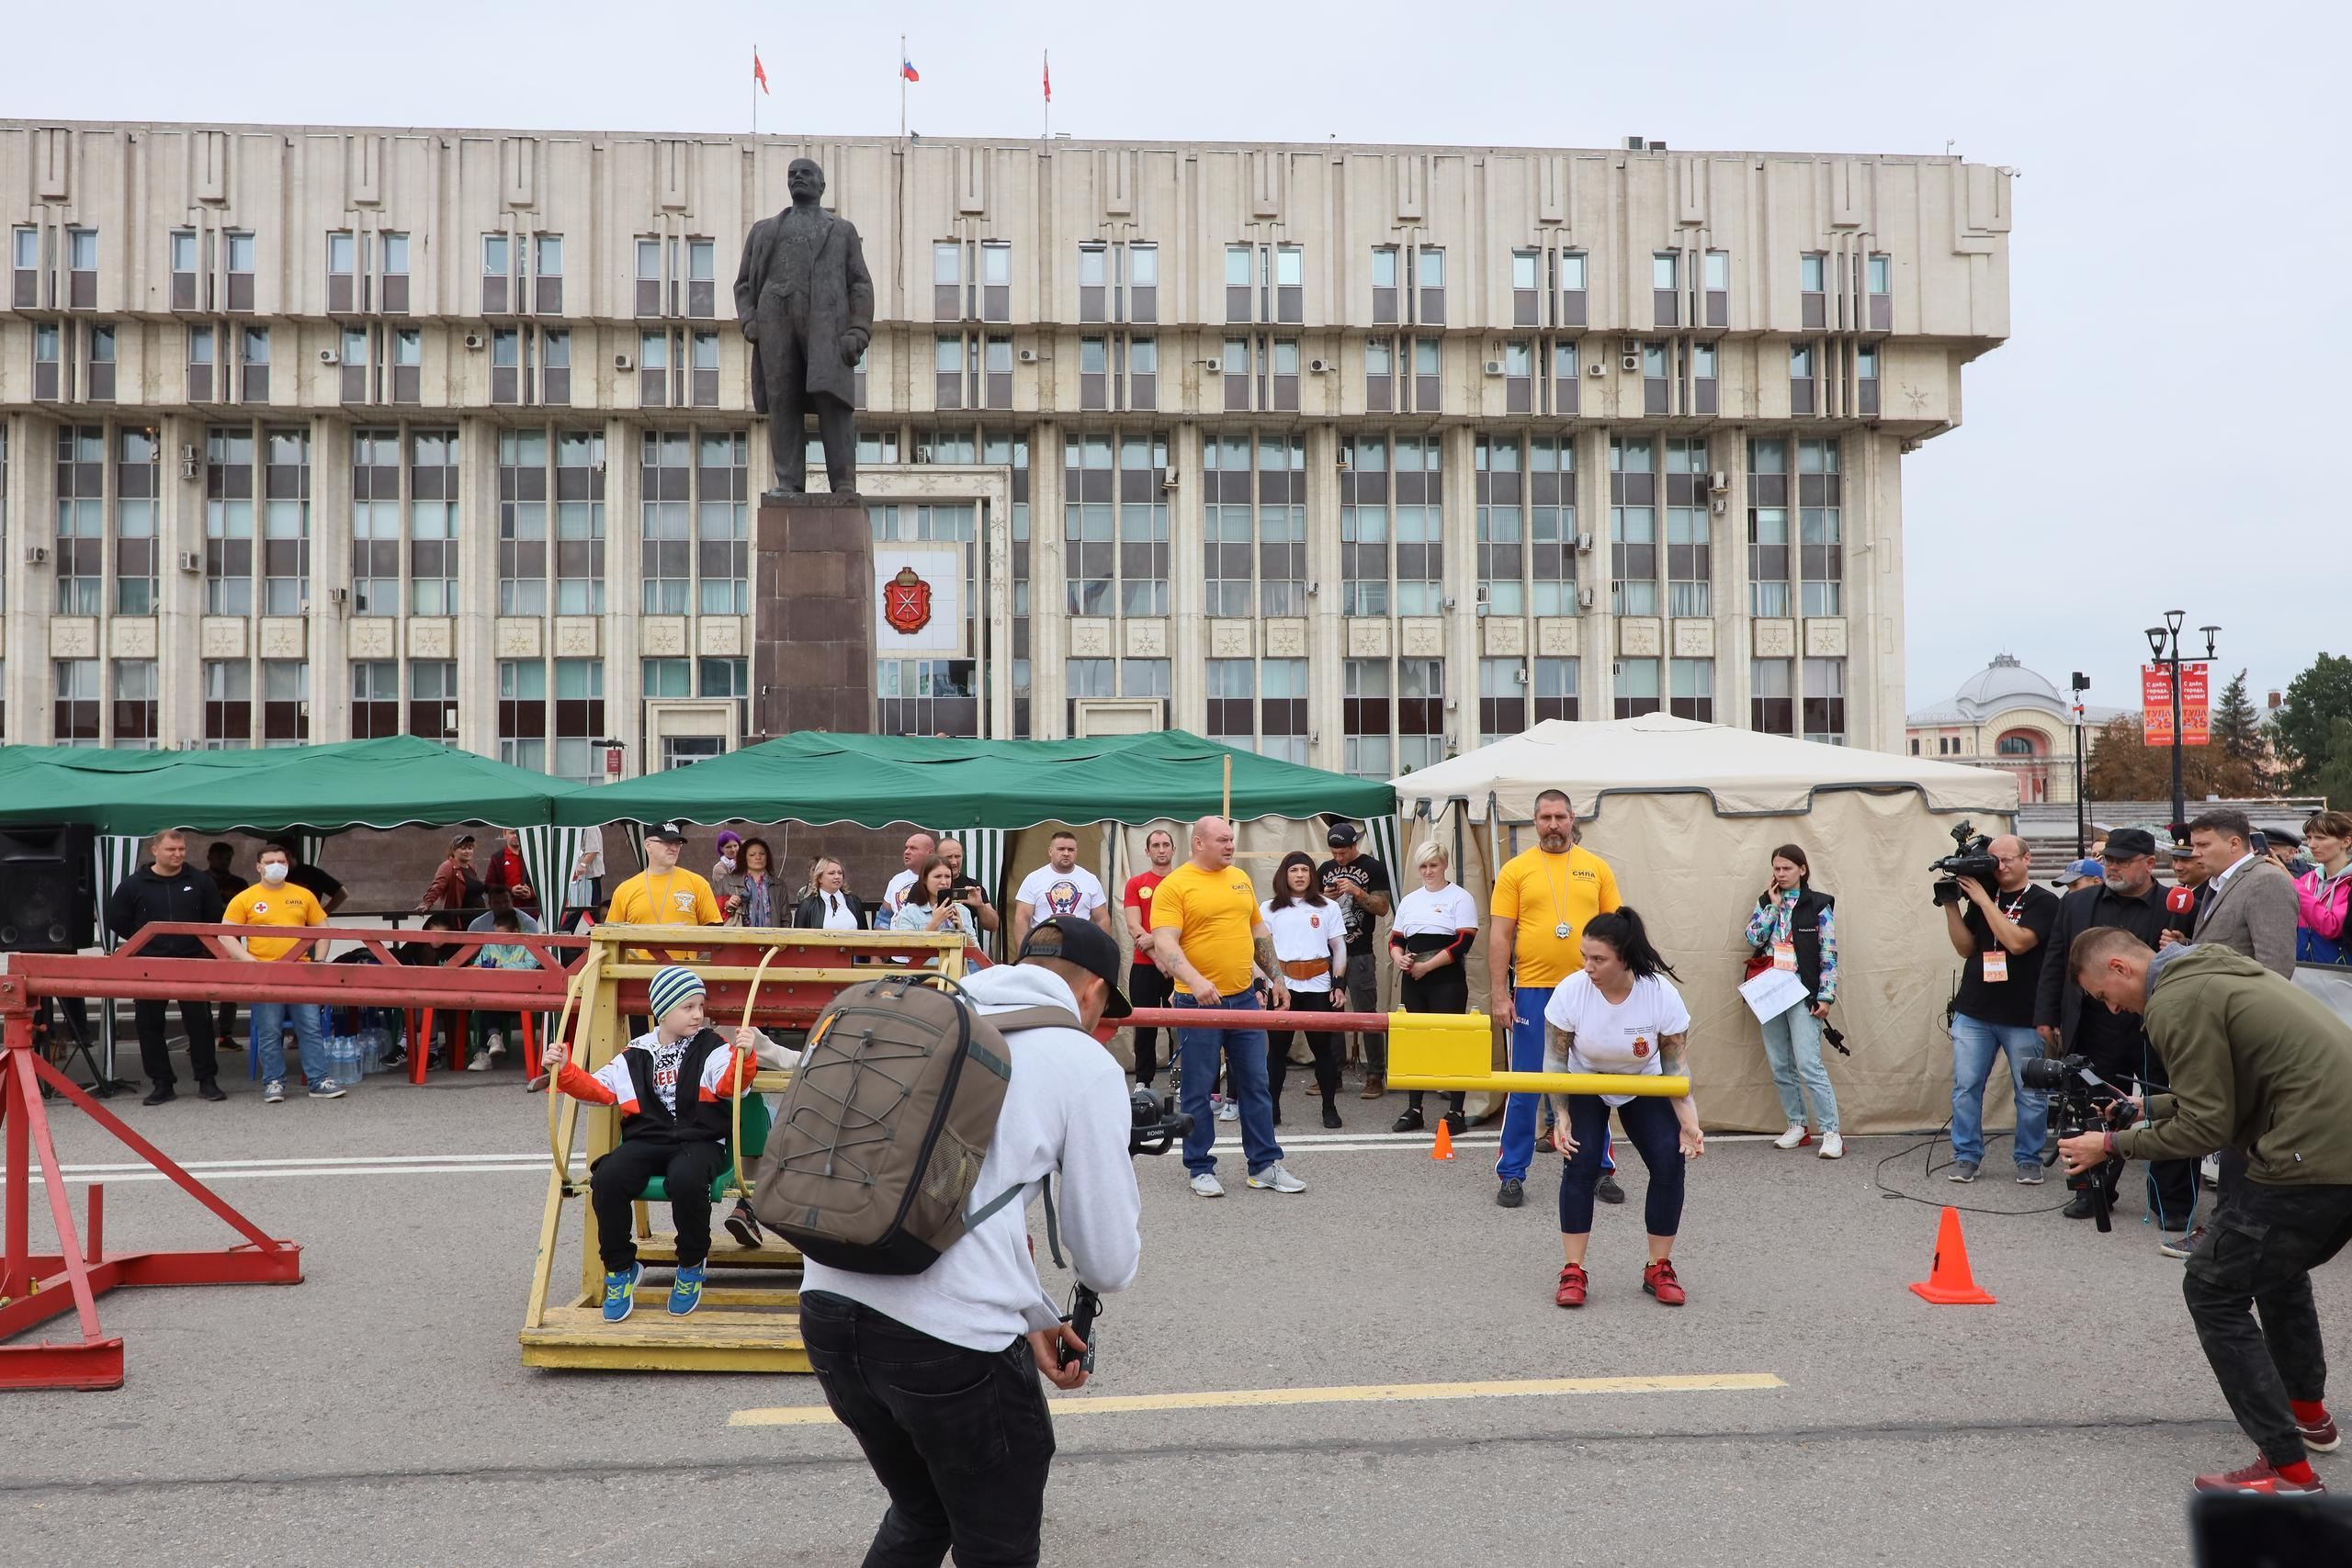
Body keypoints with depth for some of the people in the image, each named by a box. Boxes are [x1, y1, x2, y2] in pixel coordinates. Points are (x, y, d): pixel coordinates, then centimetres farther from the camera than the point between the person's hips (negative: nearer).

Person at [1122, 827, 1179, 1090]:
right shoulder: (1136, 884, 6)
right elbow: (1134, 928, -3)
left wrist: (1154, 939, -16)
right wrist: (1159, 959, -12)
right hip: (1144, 967, 1)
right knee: (1145, 1028, 4)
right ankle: (1142, 1083, 10)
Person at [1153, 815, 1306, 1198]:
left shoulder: (1240, 879, 12)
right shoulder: (1174, 886, -8)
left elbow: (1259, 931, 22)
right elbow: (1164, 943, -17)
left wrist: (1276, 977, 20)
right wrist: (1195, 980, -31)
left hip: (1244, 998, 6)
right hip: (1199, 1004, -6)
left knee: (1256, 1084, 9)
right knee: (1198, 1090, 2)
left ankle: (1265, 1165, 17)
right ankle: (1201, 1170, 12)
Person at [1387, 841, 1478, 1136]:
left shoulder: (1459, 898, -2)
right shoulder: (1409, 901, 16)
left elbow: (1463, 942, -11)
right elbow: (1395, 939, 19)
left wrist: (1426, 966, -13)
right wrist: (1398, 957, -5)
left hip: (1447, 981, -6)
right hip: (1413, 982, 6)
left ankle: (1456, 1113, -2)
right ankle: (1413, 1110, 15)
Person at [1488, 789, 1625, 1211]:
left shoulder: (1596, 867, 7)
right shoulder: (1516, 870, 1)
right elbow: (1499, 936, -1)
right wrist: (1499, 995, -7)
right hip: (1533, 992, -2)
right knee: (1523, 1089, 2)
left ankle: (1601, 1171, 21)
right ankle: (1512, 1174, 12)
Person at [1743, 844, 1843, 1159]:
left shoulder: (1818, 905, -1)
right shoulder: (1765, 902, 11)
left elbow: (1829, 954, -3)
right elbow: (1753, 937, -3)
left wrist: (1826, 996, -10)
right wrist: (1773, 906, -5)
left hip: (1802, 994, -5)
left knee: (1809, 1065, -13)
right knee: (1780, 1066, 7)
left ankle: (1831, 1132, -8)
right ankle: (1797, 1126, 18)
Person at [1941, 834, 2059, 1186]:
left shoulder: (2043, 902, -3)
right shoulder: (1980, 896, 10)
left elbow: (2017, 942, -18)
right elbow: (1966, 948, 8)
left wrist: (1983, 900, -15)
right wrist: (1952, 906, -3)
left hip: (2024, 1017, -3)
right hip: (1973, 1013, 4)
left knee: (2031, 1093, 4)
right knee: (1965, 1087, 2)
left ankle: (2029, 1159, 17)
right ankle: (1966, 1156, 11)